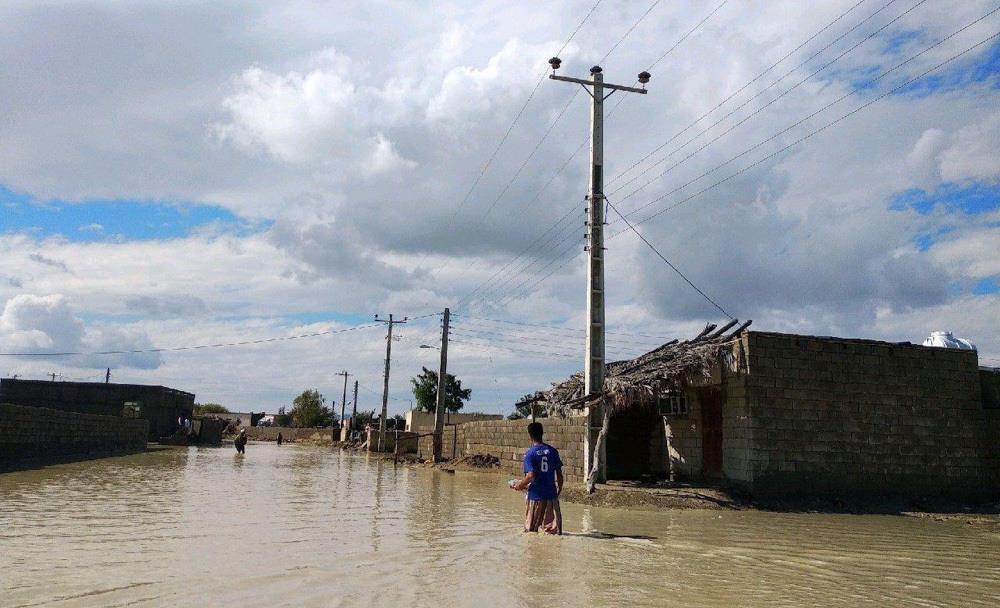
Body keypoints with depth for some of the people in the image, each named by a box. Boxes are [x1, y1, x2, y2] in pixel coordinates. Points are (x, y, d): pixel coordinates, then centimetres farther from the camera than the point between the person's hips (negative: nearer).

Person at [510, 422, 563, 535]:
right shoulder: (553, 451, 3)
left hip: (535, 495, -3)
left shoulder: (530, 453, -9)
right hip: (551, 494, 4)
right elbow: (559, 473, 6)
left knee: (531, 530, 10)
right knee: (553, 528, 6)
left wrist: (520, 485, -3)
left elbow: (531, 476, -18)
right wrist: (559, 488, 19)